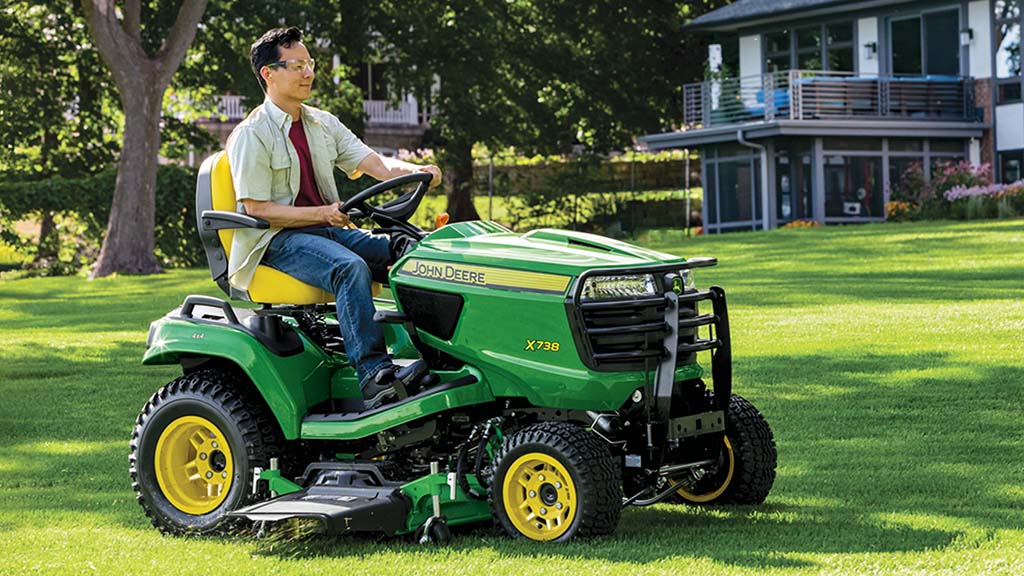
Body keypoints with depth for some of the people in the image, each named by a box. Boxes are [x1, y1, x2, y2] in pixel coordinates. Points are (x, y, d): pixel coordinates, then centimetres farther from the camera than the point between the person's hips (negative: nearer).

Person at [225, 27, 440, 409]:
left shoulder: (323, 124, 14)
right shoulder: (251, 136, -7)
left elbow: (375, 163, 4)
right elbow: (256, 208, -13)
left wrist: (418, 172, -18)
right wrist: (321, 214, -23)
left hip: (329, 229, 7)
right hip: (278, 239, -7)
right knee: (350, 267, -34)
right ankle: (374, 374, -41)